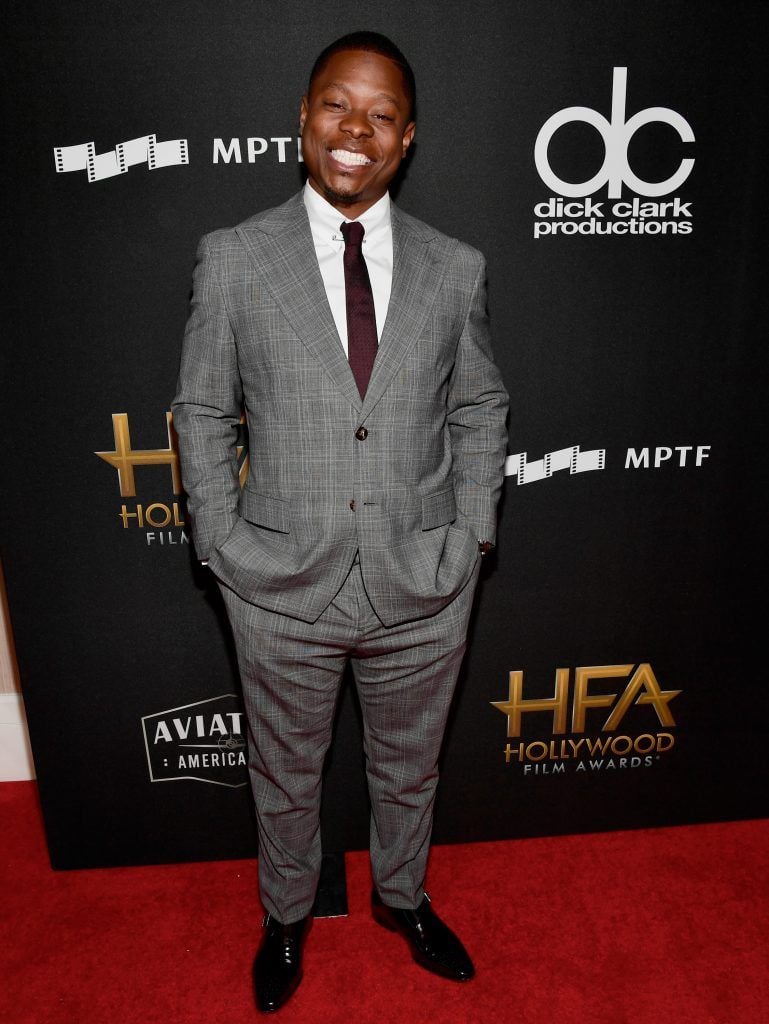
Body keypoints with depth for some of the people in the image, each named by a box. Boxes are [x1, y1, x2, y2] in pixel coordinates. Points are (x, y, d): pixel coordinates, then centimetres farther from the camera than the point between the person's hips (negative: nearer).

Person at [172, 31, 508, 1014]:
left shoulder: (455, 268, -1)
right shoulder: (232, 259, -5)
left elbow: (479, 406, 8)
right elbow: (202, 412, 0)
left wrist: (474, 533, 0)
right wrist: (223, 543, -5)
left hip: (423, 585, 2)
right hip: (283, 587, -1)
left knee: (408, 767, 24)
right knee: (285, 774, 21)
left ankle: (403, 896, 55)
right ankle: (286, 915, 52)